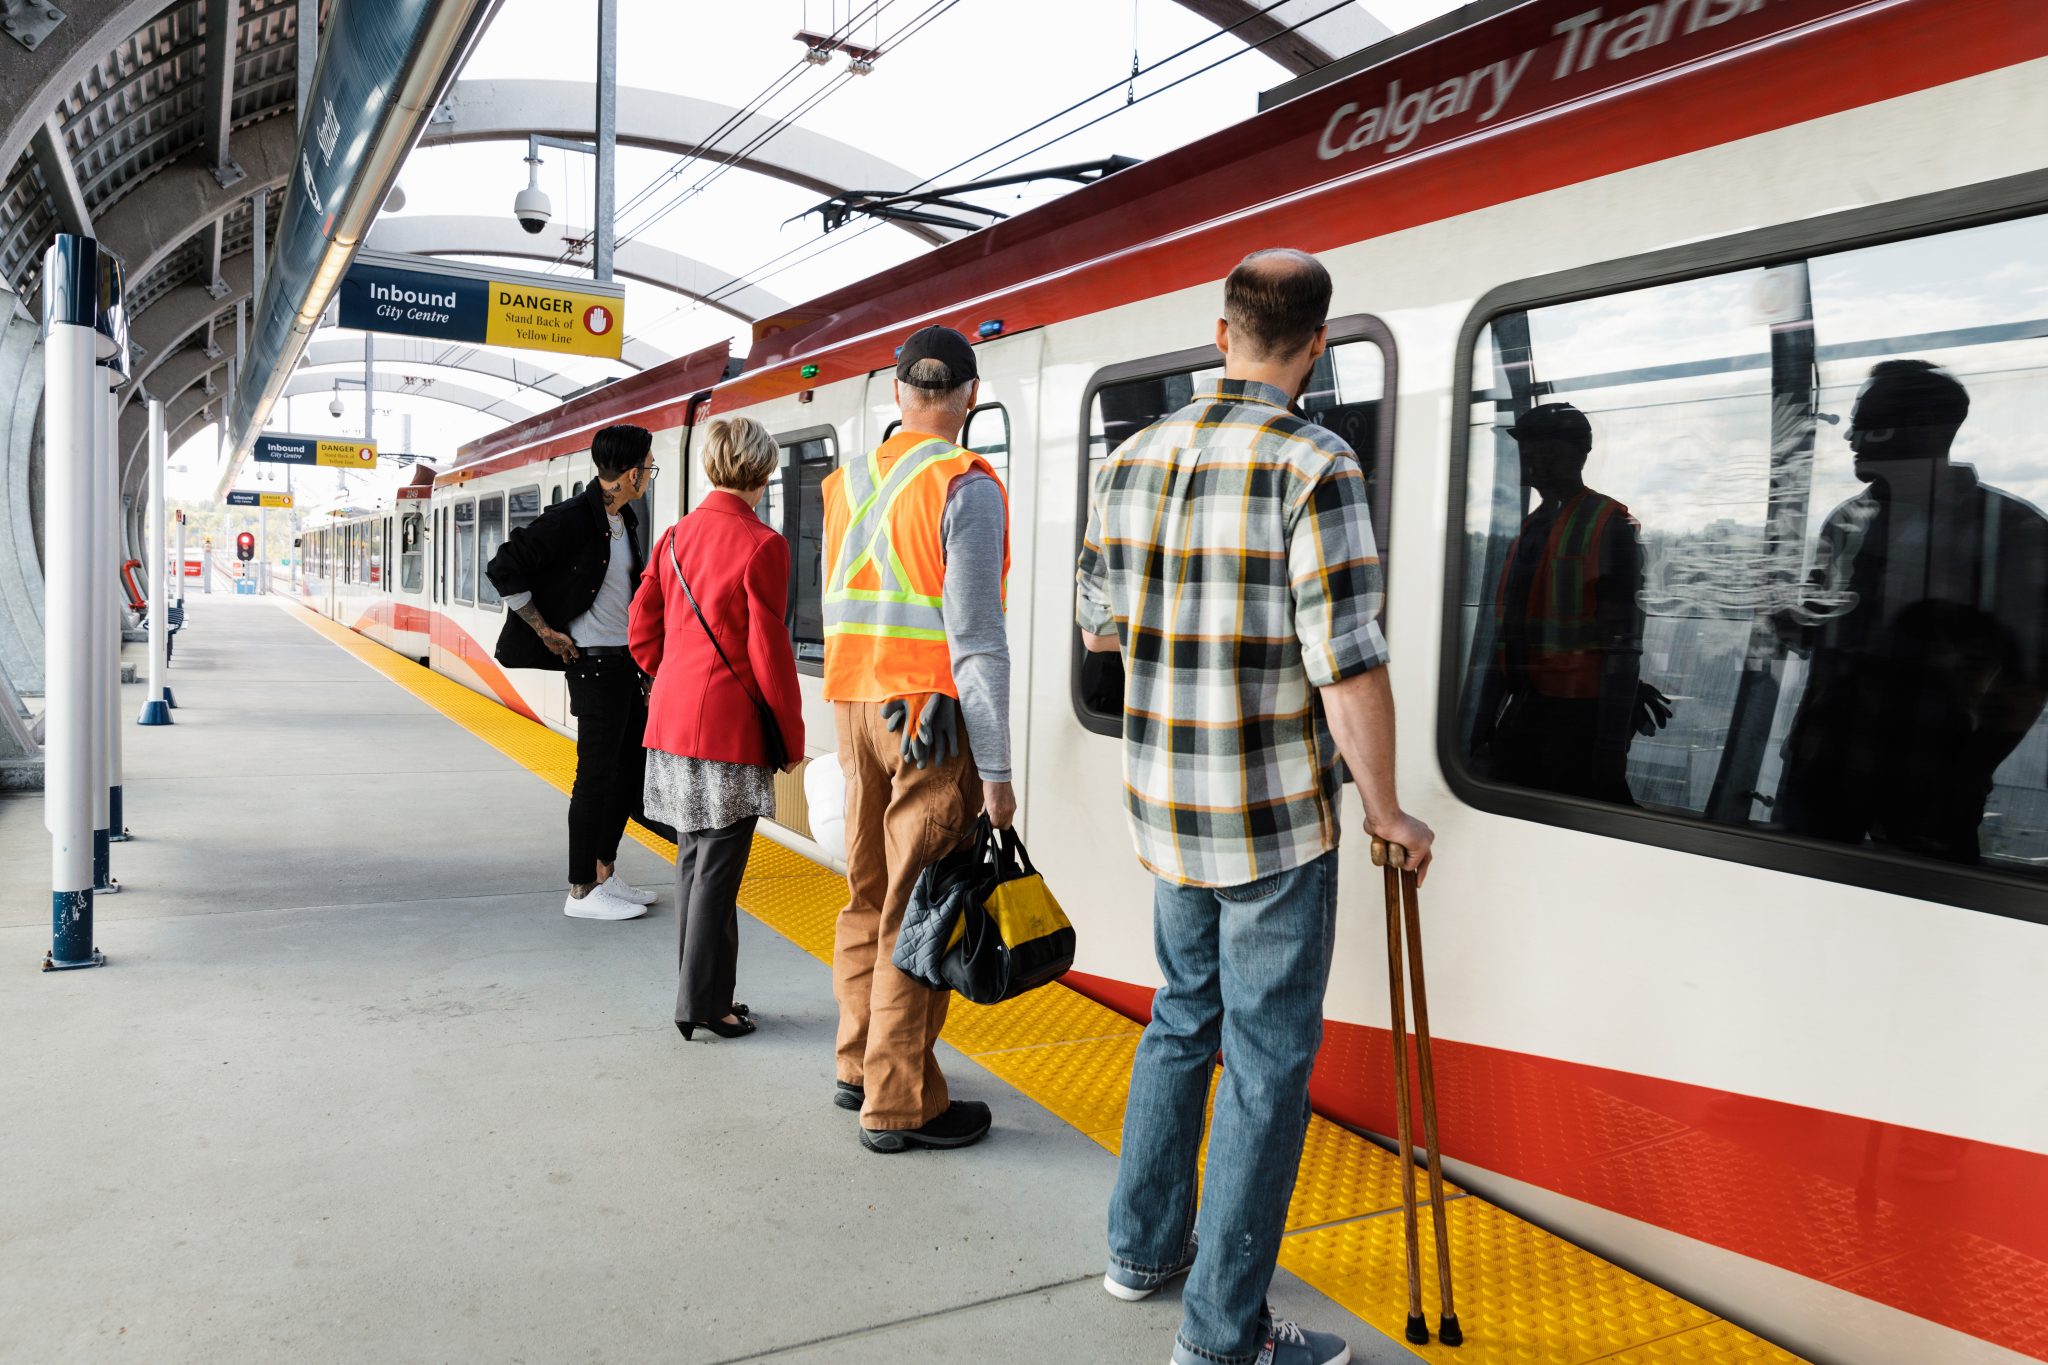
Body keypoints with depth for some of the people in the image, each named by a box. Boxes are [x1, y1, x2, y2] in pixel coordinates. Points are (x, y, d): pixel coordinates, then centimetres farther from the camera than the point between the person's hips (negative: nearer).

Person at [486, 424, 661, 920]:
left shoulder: (626, 522, 10)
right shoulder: (572, 520, -16)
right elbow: (504, 570, -17)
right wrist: (546, 632, -13)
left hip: (626, 661, 9)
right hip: (593, 663, -9)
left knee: (633, 765, 14)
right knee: (596, 774, -3)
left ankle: (605, 874, 26)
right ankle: (582, 892, 7)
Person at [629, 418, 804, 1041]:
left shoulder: (676, 535, 8)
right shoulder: (761, 544, -12)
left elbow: (642, 632, 11)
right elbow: (768, 651, -14)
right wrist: (793, 737, -5)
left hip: (673, 721, 7)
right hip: (730, 728, -7)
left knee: (693, 861, 16)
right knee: (717, 869, 1)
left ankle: (699, 995, 26)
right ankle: (702, 1003, 9)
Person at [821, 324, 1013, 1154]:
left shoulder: (845, 484, 12)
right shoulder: (966, 486, -9)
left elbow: (834, 613, 13)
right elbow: (977, 637, -15)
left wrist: (851, 722, 17)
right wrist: (995, 769, -13)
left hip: (855, 707, 7)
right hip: (932, 716, -7)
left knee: (869, 891, 16)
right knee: (917, 909, -1)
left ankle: (859, 1067, 27)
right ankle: (899, 1105, 6)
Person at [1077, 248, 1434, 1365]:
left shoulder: (1130, 461, 4)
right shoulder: (1314, 466, -15)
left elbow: (1097, 626, 12)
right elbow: (1349, 666, -18)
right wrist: (1385, 811, -6)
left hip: (1163, 807, 6)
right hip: (1276, 816, -6)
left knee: (1184, 1014, 23)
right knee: (1267, 1057, 5)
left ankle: (1145, 1244, 37)